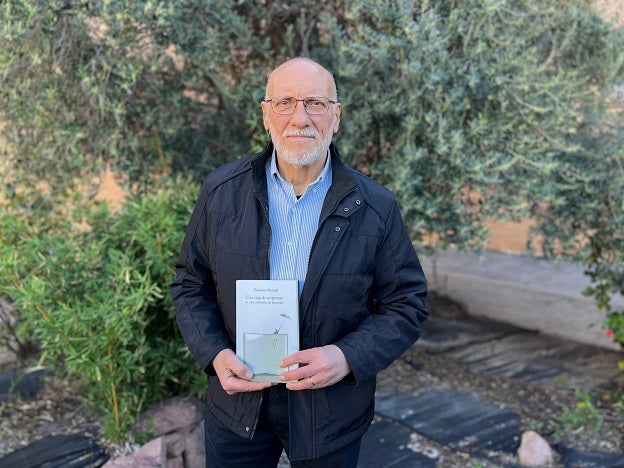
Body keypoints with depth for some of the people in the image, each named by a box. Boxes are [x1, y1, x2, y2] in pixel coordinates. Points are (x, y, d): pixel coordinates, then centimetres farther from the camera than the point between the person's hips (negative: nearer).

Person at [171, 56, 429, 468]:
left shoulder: (376, 208, -10)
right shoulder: (221, 191, -5)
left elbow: (406, 304, -5)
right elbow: (191, 284, 3)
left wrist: (348, 357, -20)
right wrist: (214, 354, -12)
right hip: (237, 403, 1)